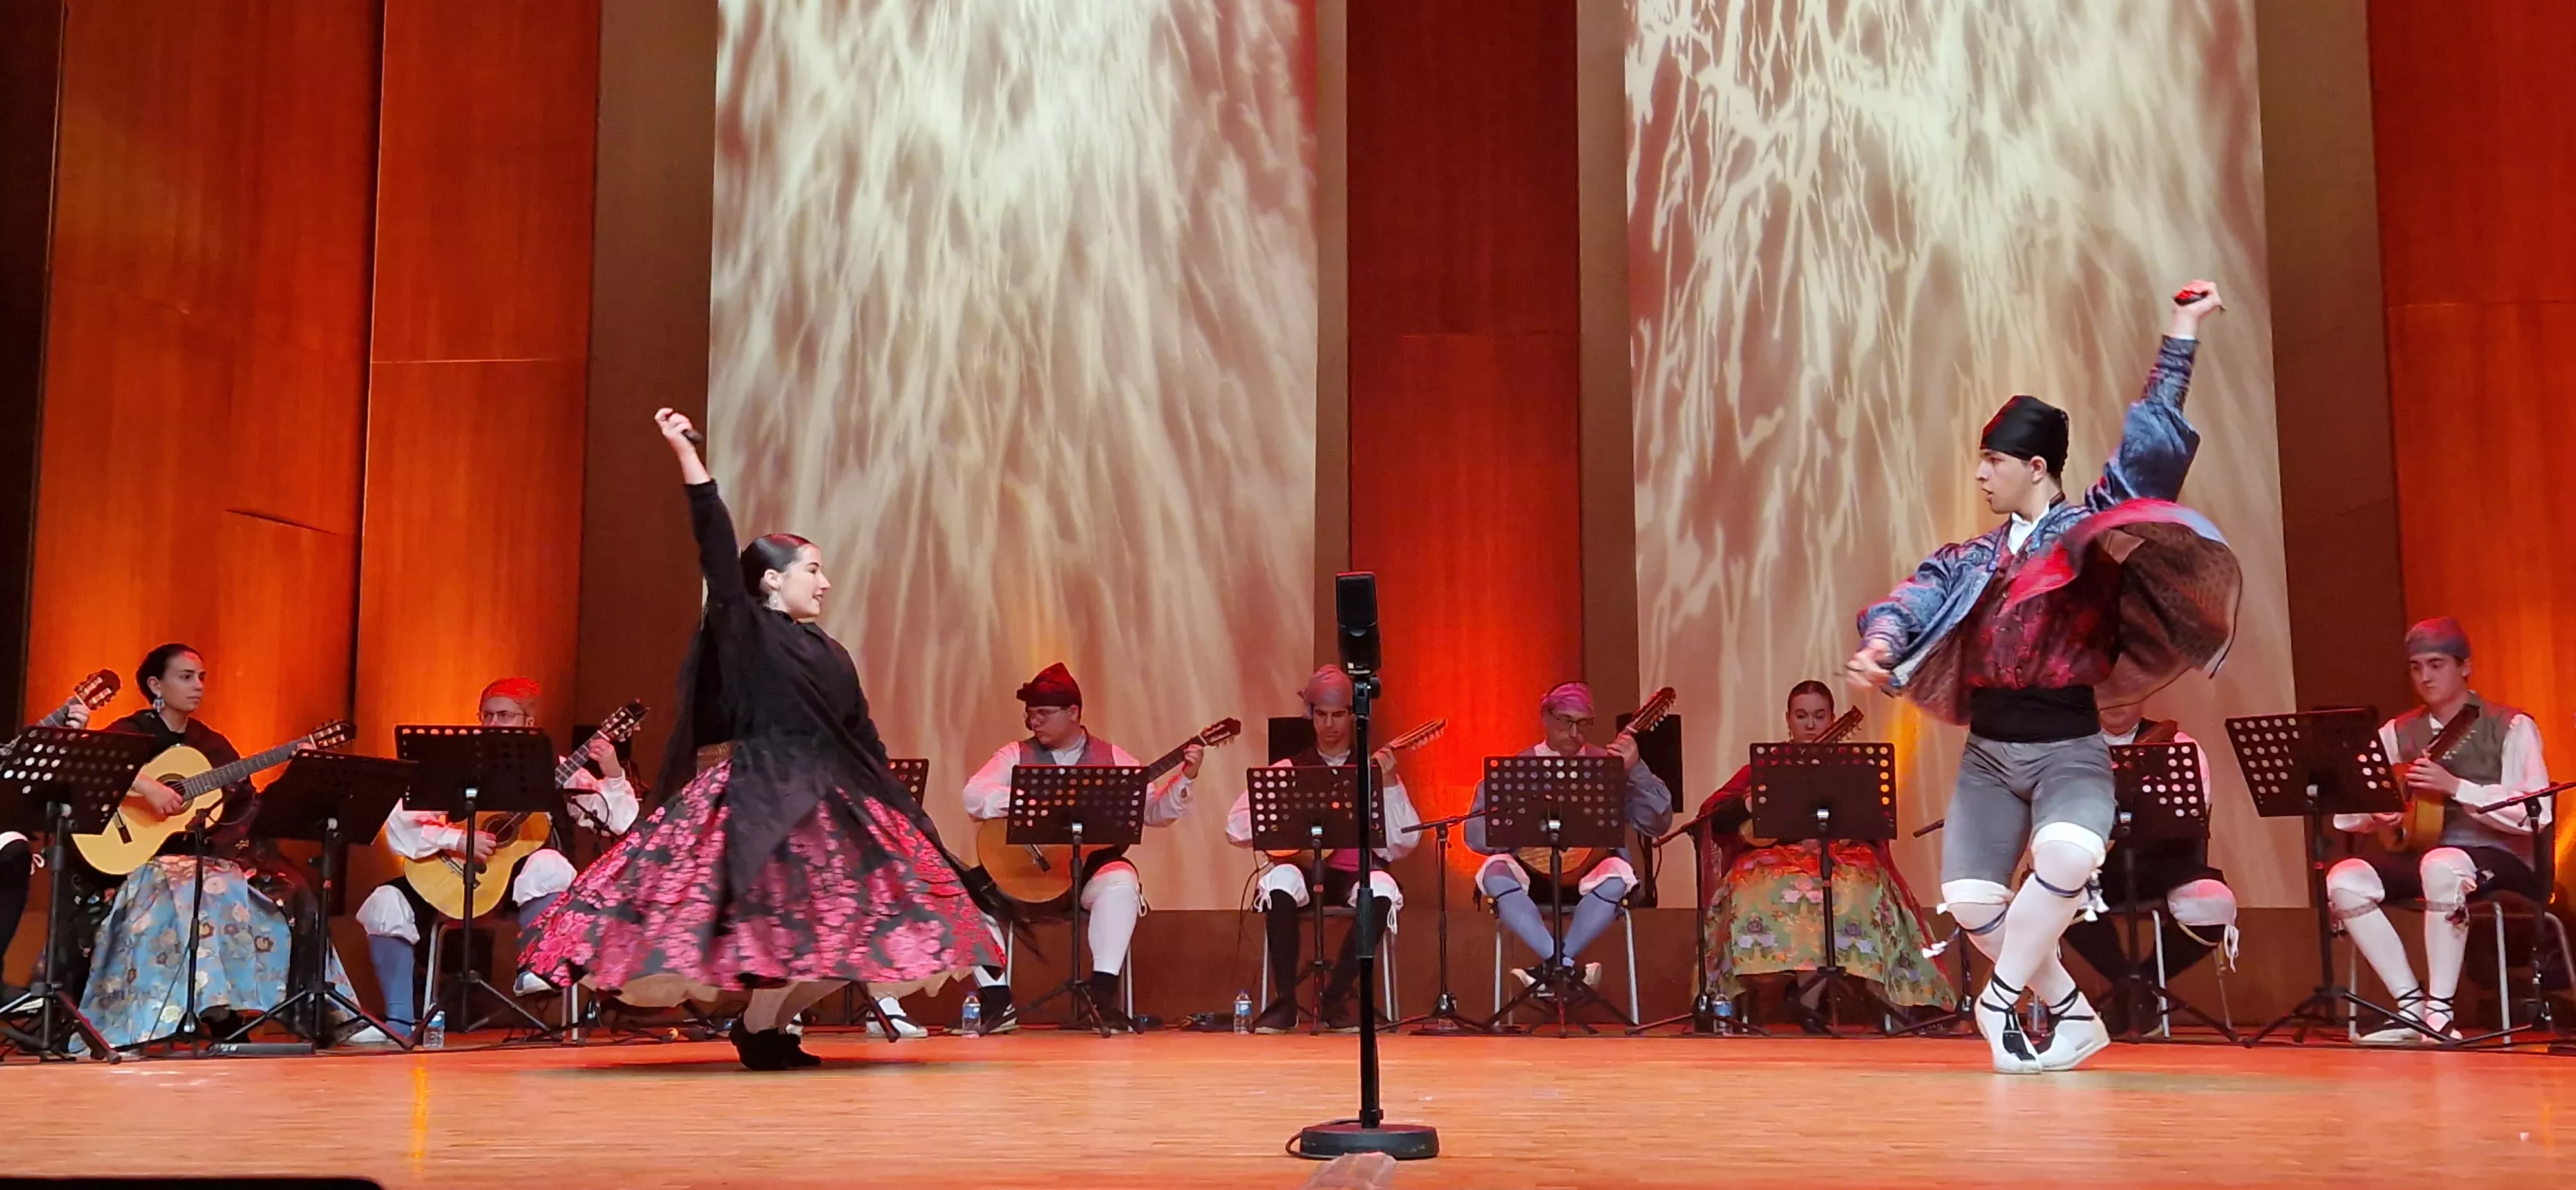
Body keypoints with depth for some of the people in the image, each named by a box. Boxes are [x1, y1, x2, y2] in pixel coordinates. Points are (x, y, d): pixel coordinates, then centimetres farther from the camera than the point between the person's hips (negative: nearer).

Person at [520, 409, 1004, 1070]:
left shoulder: (830, 654, 17)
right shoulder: (744, 631, -2)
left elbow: (863, 740, 18)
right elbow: (717, 549, -12)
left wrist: (892, 809, 13)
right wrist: (686, 456, -19)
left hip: (832, 801, 7)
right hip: (765, 800, -7)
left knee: (849, 928, 3)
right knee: (794, 926, -14)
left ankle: (769, 1022, 14)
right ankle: (759, 1030, 5)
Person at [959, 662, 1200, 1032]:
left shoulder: (1111, 758, 8)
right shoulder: (1016, 756, 6)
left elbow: (1155, 811, 6)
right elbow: (973, 796, -11)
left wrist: (1185, 778, -11)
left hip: (1093, 869, -1)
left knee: (1122, 881, -33)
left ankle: (1102, 998, -29)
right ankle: (997, 1001, -13)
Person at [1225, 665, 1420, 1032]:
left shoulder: (1375, 771, 10)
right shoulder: (1289, 770, 11)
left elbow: (1402, 845, -1)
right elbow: (1236, 827, 3)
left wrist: (1388, 785, -11)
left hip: (1355, 873, 0)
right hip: (1304, 869, 0)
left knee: (1382, 890, -33)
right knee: (1280, 881, -34)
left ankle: (1334, 999, -16)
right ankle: (1286, 1001, -19)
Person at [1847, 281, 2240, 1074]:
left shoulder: (2091, 531, 1)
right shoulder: (1974, 559, 13)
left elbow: (2150, 444, -5)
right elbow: (1915, 601, 1)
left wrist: (2182, 330, -7)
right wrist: (1878, 648, -22)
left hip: (2070, 748, -5)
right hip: (1988, 750, 5)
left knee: (2068, 856, -33)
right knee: (1969, 903, -3)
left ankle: (2003, 997, -9)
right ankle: (2074, 1015, 18)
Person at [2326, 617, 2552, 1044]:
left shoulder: (2512, 728, 0)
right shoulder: (2397, 734, 13)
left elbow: (2533, 814, -13)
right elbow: (2344, 812, 8)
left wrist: (2455, 787, -21)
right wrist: (2375, 811, -14)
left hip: (2500, 858, -5)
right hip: (2420, 851, 5)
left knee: (2442, 866, -39)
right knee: (2345, 879, -23)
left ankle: (2441, 1010, -28)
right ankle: (2412, 1006, -19)